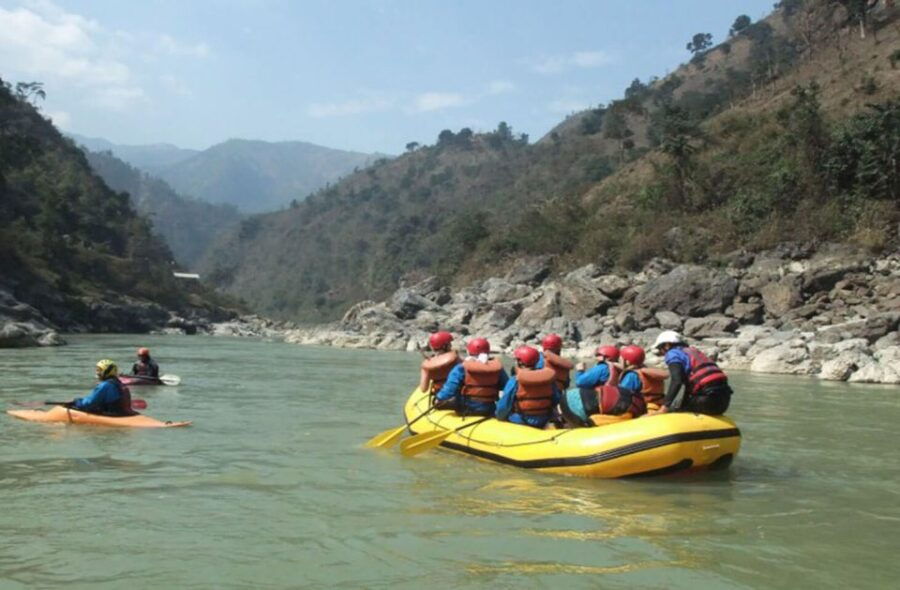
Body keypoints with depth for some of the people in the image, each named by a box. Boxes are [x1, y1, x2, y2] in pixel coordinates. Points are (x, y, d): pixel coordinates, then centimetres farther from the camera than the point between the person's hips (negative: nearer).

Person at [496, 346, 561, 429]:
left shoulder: (515, 381, -15)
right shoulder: (549, 378, -3)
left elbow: (503, 407, -11)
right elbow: (556, 401, 5)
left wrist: (498, 414, 10)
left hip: (520, 422, -5)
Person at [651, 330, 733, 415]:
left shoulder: (672, 354, 3)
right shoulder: (692, 350, 27)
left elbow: (676, 382, -14)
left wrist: (664, 407, -19)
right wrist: (683, 407, 38)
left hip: (708, 398, -9)